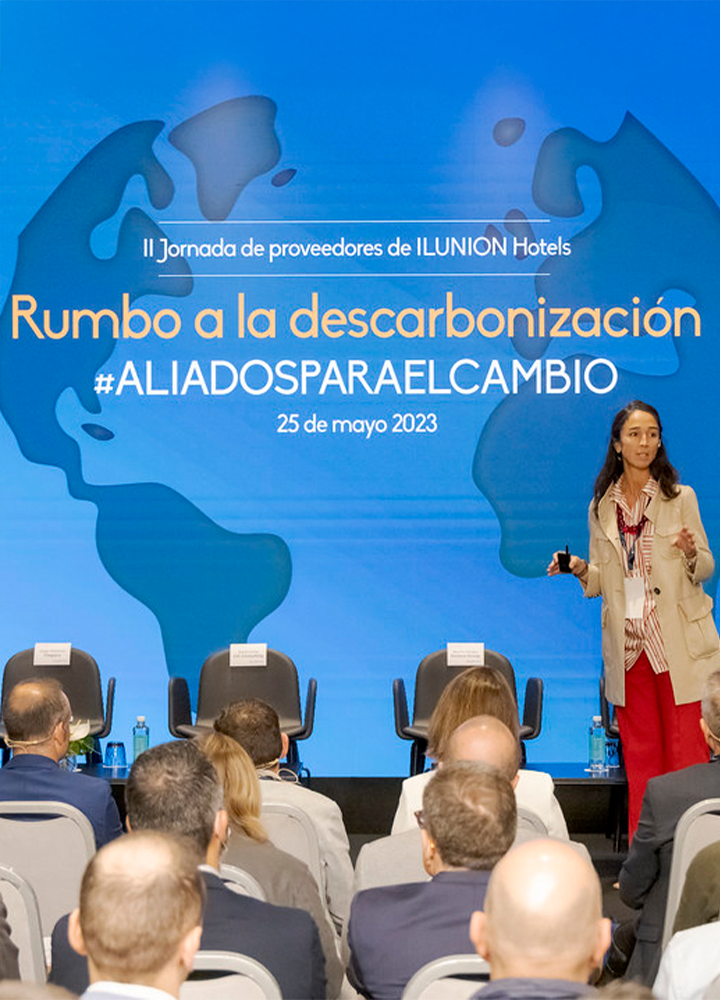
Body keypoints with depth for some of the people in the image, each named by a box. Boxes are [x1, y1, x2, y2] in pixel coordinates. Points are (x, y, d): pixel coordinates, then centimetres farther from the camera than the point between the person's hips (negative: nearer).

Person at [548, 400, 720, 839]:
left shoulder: (680, 498, 2)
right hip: (628, 647, 3)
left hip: (678, 645, -2)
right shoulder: (601, 507, 9)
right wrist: (580, 570, -7)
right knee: (640, 754, 8)